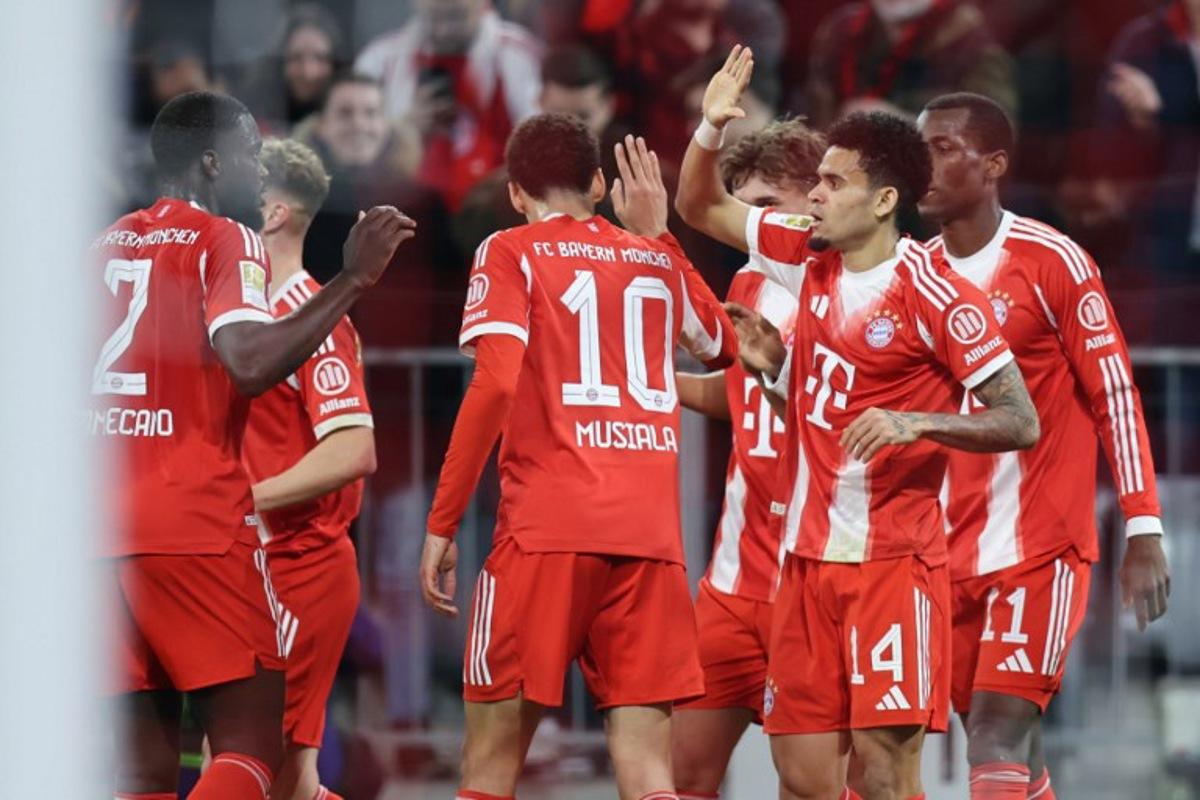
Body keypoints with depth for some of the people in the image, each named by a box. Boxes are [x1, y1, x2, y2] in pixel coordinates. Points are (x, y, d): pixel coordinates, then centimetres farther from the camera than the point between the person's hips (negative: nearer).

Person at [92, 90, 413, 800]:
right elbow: (251, 363, -20)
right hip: (196, 525, -7)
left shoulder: (108, 247, 18)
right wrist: (354, 280, -16)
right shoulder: (226, 240, -3)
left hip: (101, 528, 7)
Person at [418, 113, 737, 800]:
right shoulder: (655, 259, 17)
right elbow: (723, 347, 37)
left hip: (547, 528, -3)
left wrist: (442, 523, -6)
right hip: (651, 536, 3)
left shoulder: (513, 253, 4)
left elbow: (495, 383, -10)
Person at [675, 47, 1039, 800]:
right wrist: (712, 128, 4)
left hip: (892, 560, -7)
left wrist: (915, 421, -27)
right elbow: (703, 207, 22)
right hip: (809, 559, 7)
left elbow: (1022, 423, -13)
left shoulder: (936, 296, -12)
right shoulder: (811, 257, 8)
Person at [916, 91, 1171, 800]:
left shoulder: (1052, 262, -8)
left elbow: (1116, 394, -9)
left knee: (997, 740, -16)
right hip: (950, 552, 6)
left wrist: (1144, 530, -13)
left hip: (1041, 548, -6)